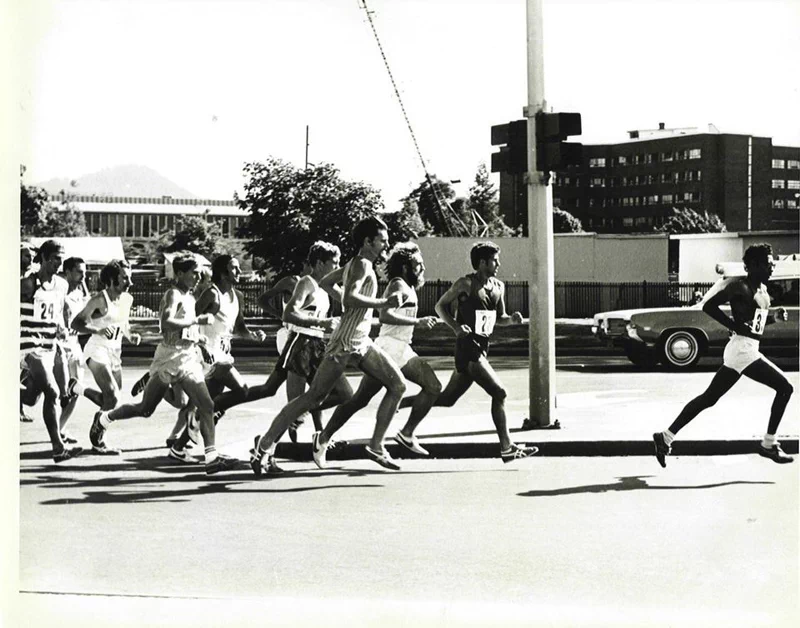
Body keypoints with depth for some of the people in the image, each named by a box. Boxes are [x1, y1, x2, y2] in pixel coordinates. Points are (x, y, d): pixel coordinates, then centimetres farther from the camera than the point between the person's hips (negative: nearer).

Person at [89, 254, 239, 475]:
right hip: (170, 357, -8)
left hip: (189, 359, 8)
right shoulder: (173, 295, -12)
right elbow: (166, 323, -30)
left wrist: (200, 345, 18)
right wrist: (197, 320, -26)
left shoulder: (190, 297, 15)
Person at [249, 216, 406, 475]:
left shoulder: (354, 265, 14)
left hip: (362, 344, 10)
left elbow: (324, 283, 24)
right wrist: (384, 303, -27)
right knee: (313, 398, -7)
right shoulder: (362, 265, -13)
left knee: (397, 385, 4)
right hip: (345, 344, -10)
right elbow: (349, 299, -30)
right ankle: (266, 443, 0)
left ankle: (376, 446, 6)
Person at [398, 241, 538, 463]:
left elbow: (499, 318, 21)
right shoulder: (466, 284, -9)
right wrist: (456, 327, -16)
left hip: (481, 349, 8)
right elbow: (440, 306, -2)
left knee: (447, 398, 13)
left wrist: (511, 319, -1)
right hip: (468, 347, -8)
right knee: (499, 393, -13)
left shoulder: (498, 286, 12)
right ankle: (507, 448, -8)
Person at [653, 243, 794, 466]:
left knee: (709, 398, 11)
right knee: (784, 387, -7)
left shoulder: (762, 289, 16)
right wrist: (738, 327, -20)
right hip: (742, 350, -10)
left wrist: (774, 317, 9)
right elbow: (708, 306, -20)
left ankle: (666, 437, 14)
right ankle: (768, 444, 1)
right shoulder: (740, 286, -13)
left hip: (747, 349, 10)